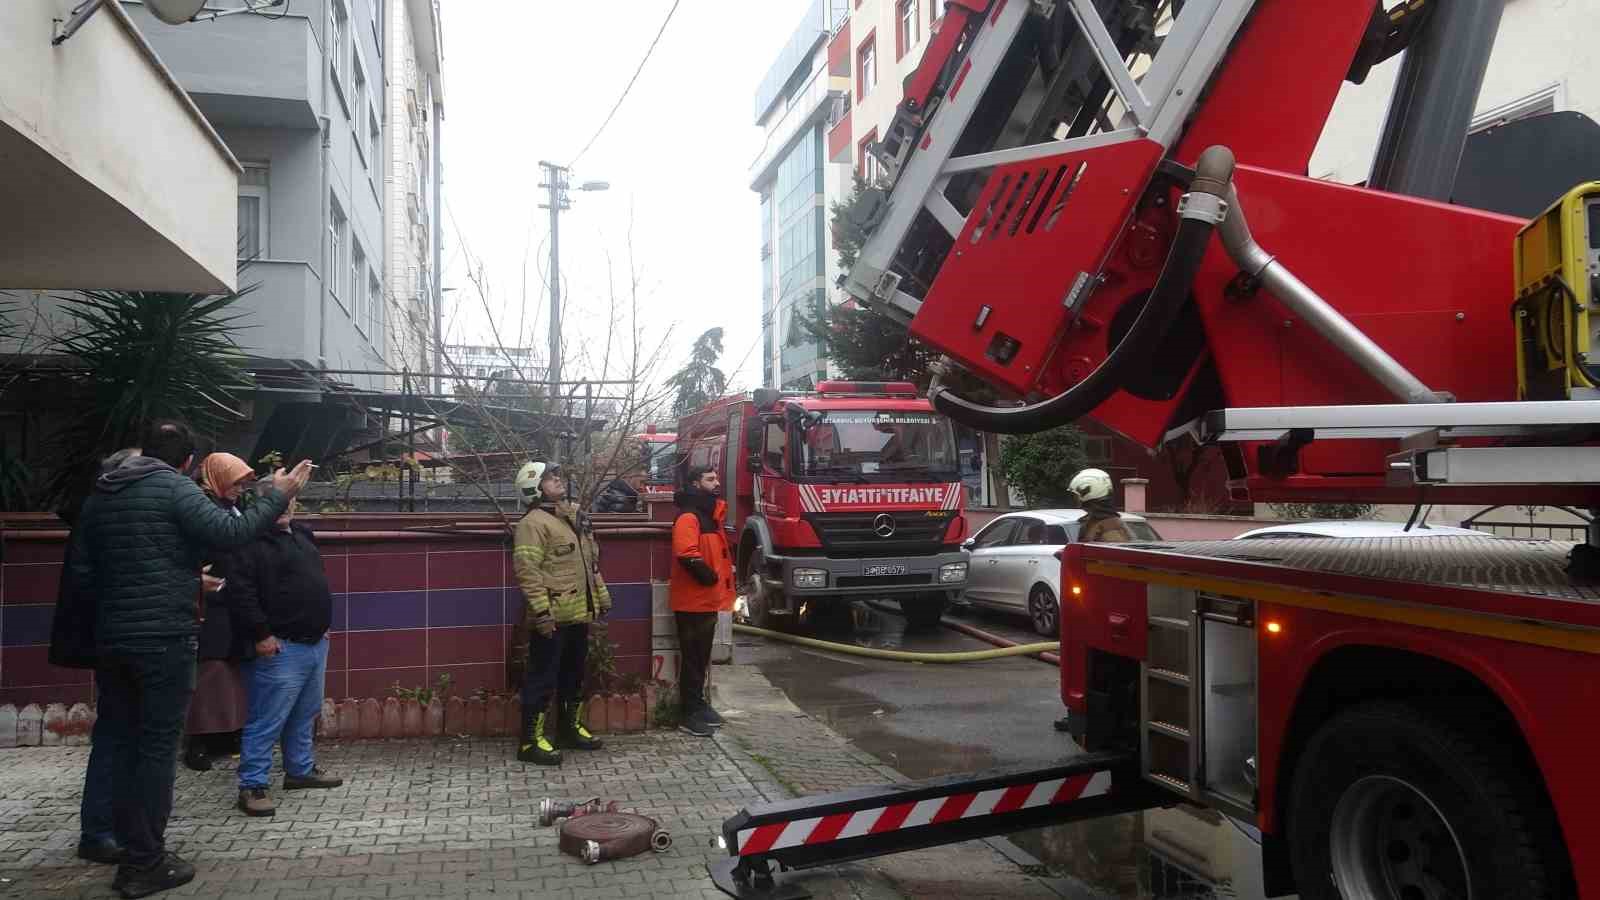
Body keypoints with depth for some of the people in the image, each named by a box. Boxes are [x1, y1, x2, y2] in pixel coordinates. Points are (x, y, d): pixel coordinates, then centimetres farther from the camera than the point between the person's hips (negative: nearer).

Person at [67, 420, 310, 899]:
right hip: (164, 639, -6)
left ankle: (132, 855, 16)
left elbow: (81, 573, 13)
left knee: (124, 744, 12)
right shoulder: (174, 487, -8)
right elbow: (227, 531, -21)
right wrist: (277, 497, -11)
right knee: (158, 745, 0)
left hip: (110, 639, 6)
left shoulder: (98, 495, 13)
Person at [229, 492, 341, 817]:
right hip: (279, 647, -9)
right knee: (267, 720, -6)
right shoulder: (252, 542, -12)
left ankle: (300, 771, 31)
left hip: (315, 643, 9)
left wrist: (322, 623, 21)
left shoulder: (303, 534, 16)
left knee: (305, 715, 18)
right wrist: (261, 635, -20)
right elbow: (241, 593, -20)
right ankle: (251, 786, 2)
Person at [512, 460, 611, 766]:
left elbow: (591, 560, 23)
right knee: (543, 678, -3)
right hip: (552, 617, -9)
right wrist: (542, 610, -24)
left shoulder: (575, 517, 15)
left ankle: (570, 729, 31)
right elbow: (527, 570, -20)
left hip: (578, 614, 9)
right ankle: (531, 741, 5)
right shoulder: (533, 522, -13)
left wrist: (602, 595, 20)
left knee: (574, 674, 18)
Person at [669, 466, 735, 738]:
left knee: (702, 657, 17)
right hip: (692, 601, -9)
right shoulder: (688, 517, -16)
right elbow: (687, 554, -31)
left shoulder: (710, 514, 15)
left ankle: (698, 704, 27)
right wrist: (709, 576, -18)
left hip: (708, 599, 9)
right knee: (691, 657, -3)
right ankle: (689, 714, 3)